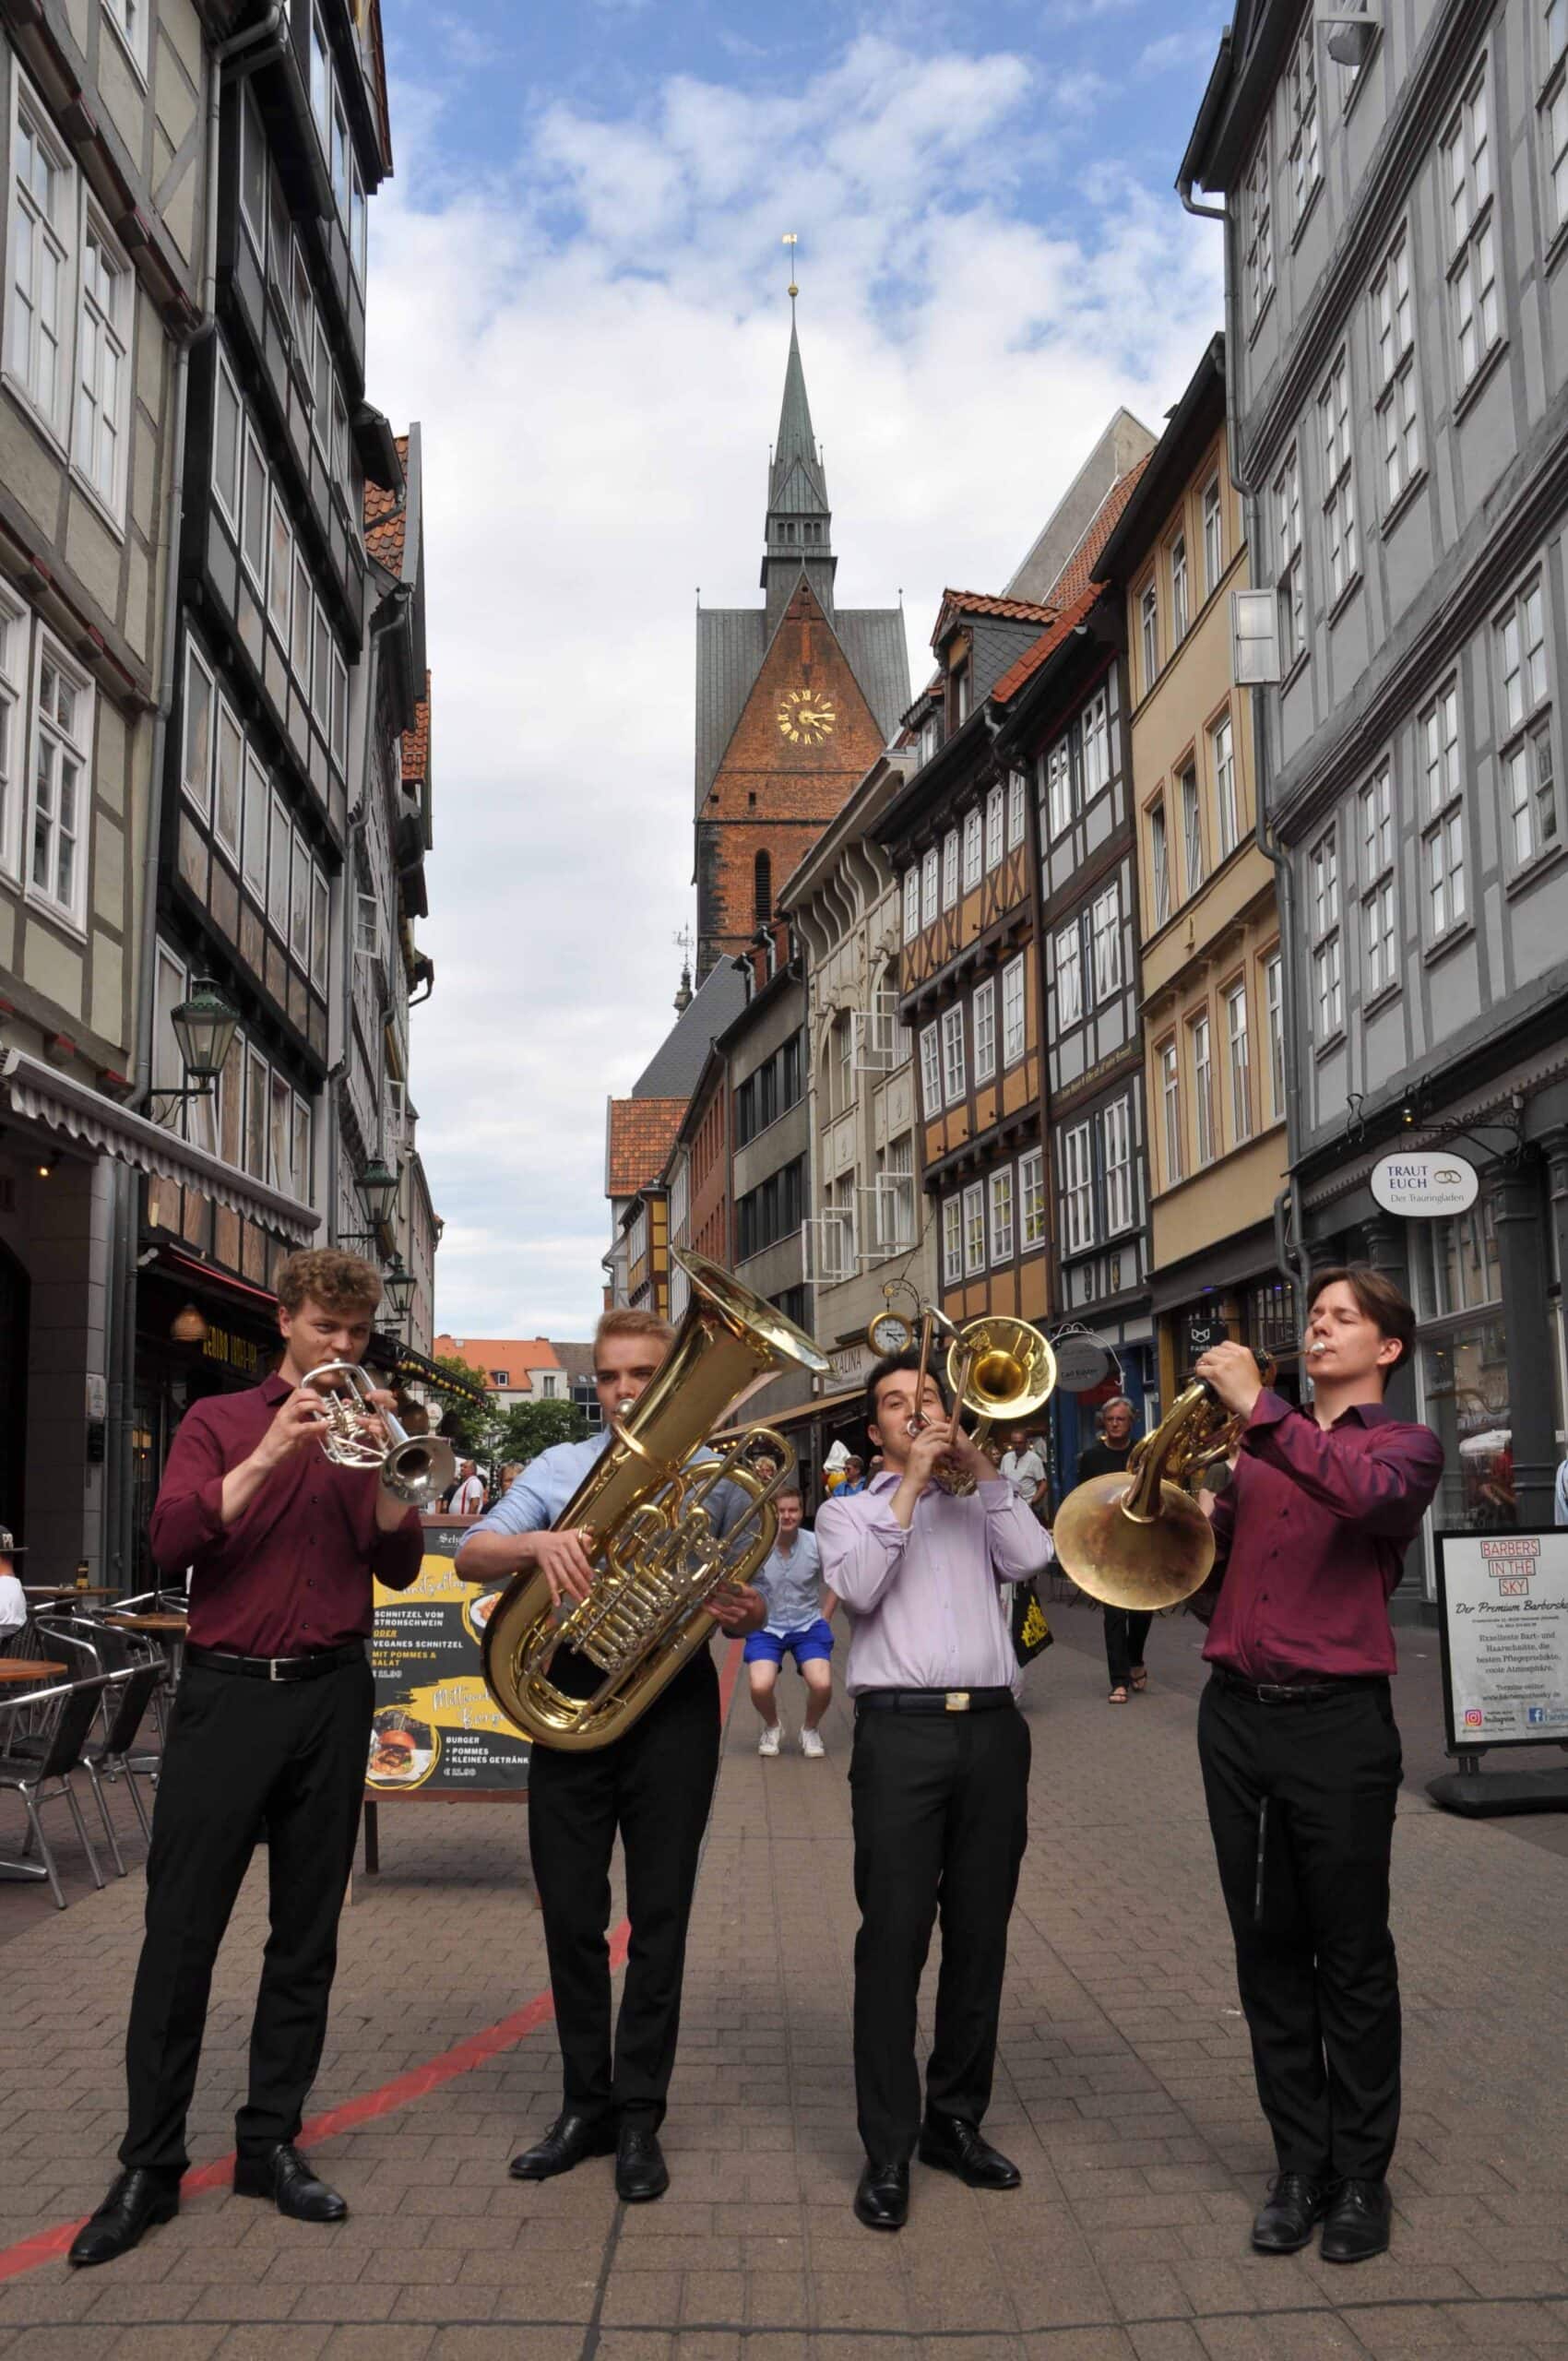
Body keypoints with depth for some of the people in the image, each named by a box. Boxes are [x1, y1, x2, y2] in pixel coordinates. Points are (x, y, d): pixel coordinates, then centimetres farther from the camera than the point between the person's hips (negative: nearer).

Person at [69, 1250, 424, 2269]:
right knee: (181, 1931, -1)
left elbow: (400, 1565, 2)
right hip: (228, 1690, -2)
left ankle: (273, 2143, 20)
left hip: (331, 1696, 2)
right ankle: (149, 2166, 10)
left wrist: (376, 1466, -12)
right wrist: (270, 1455, -17)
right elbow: (173, 1540, -9)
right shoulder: (219, 1421, 5)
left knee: (307, 1936, 8)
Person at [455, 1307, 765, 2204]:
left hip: (674, 1702, -1)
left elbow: (749, 1604, 11)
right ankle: (586, 2104, 23)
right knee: (571, 1913, 7)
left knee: (660, 1914, 4)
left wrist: (744, 1610, -13)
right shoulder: (559, 1468, 9)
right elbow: (471, 1556, -4)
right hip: (571, 1695, 1)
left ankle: (640, 2118, 16)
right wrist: (536, 1543, -25)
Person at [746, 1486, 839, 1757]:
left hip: (808, 1625, 1)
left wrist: (824, 1618, 4)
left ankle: (811, 1728, 14)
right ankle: (772, 1727, 14)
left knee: (822, 1685, -21)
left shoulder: (816, 1544, -10)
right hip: (766, 1627, -1)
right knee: (760, 1686, -23)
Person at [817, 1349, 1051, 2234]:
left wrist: (981, 1466, 2)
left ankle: (956, 2120, 22)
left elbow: (1033, 1559, 0)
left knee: (981, 1936, 9)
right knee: (894, 1939, -5)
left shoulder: (980, 1506, 19)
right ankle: (888, 2149, 3)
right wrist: (911, 1483, -6)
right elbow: (859, 1587, -7)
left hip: (993, 1729, 3)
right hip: (901, 1732, -3)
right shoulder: (849, 1510, 13)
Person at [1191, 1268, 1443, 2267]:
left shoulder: (1406, 1444, 2)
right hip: (1236, 1713, 5)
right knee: (1268, 1950, 10)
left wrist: (1260, 1409, -25)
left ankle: (1362, 2176, 18)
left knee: (1352, 1956, 5)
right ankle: (1301, 2163, 22)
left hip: (1338, 1720, -4)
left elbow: (1369, 1493, -24)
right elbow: (1212, 1576, 16)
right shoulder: (1257, 1448, 15)